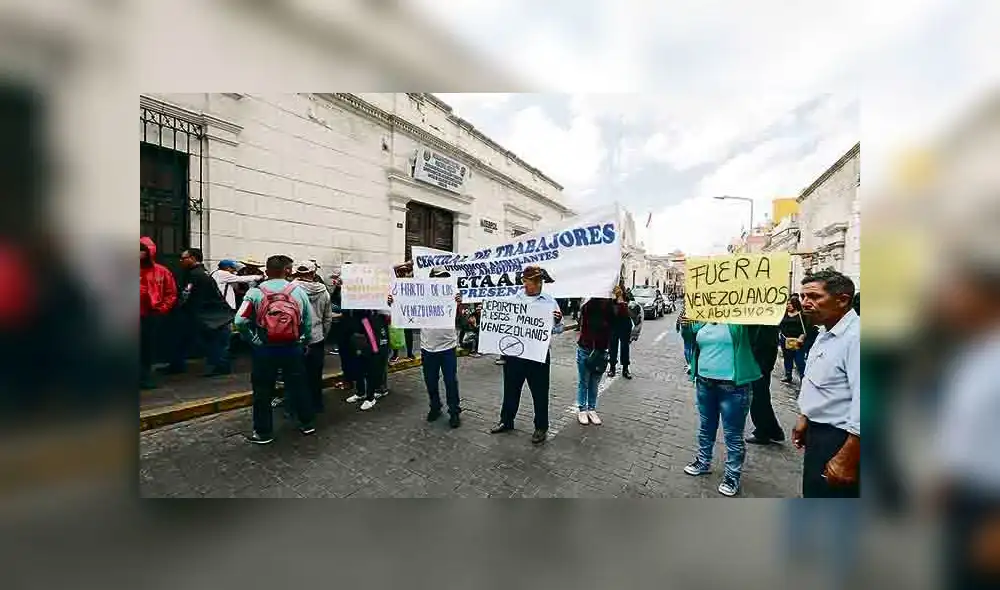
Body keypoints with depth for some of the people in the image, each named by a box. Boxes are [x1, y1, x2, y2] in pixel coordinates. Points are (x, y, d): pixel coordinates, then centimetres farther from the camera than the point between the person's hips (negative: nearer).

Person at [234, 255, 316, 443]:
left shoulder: (255, 292, -5)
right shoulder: (299, 291, 0)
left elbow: (240, 321, -11)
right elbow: (308, 322, 0)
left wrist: (254, 340, 2)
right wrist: (303, 343, 11)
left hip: (265, 349, -1)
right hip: (293, 348, 2)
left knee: (263, 391, 12)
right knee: (298, 386, 15)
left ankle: (263, 432, 23)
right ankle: (307, 423, 29)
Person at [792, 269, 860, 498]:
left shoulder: (856, 336, -24)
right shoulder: (825, 335, 9)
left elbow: (862, 404, -28)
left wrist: (846, 460, -25)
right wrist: (804, 419, 21)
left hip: (840, 439, -9)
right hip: (817, 434, 9)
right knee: (813, 492, 23)